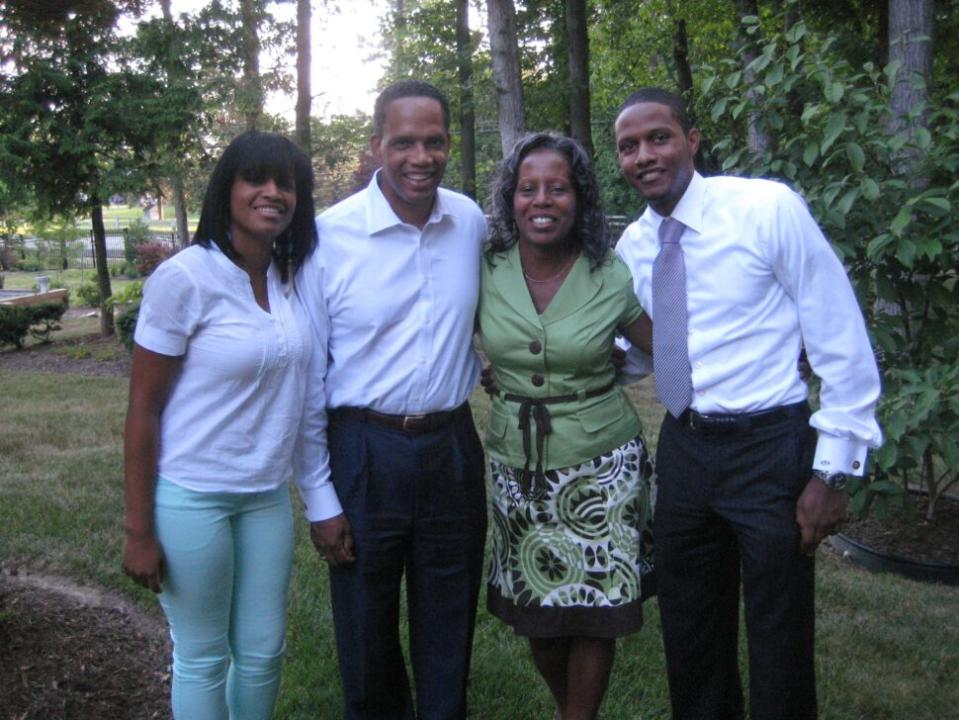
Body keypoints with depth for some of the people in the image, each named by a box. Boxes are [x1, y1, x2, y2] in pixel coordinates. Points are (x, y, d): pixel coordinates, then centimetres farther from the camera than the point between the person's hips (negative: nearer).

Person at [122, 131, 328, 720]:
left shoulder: (294, 280, 1)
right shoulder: (185, 278, -14)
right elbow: (143, 410, -11)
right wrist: (139, 531, -10)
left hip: (267, 495, 5)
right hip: (190, 495, -5)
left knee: (264, 652, 15)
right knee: (203, 659, 10)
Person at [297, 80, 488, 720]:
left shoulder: (472, 221, 0)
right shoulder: (329, 236, -11)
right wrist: (322, 502, -7)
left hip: (454, 445, 3)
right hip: (365, 451, -3)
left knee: (450, 630, 16)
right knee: (366, 630, 12)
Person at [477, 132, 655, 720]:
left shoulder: (612, 278, -8)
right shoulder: (486, 272, -4)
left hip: (601, 466, -2)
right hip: (517, 466, 2)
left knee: (596, 607, 5)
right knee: (535, 612, 12)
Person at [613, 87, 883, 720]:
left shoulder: (768, 208, -13)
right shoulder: (633, 246, 4)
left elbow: (841, 339, -11)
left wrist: (833, 469, -12)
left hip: (770, 449, -5)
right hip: (683, 449, 5)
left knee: (780, 646, 8)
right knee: (690, 639, 19)